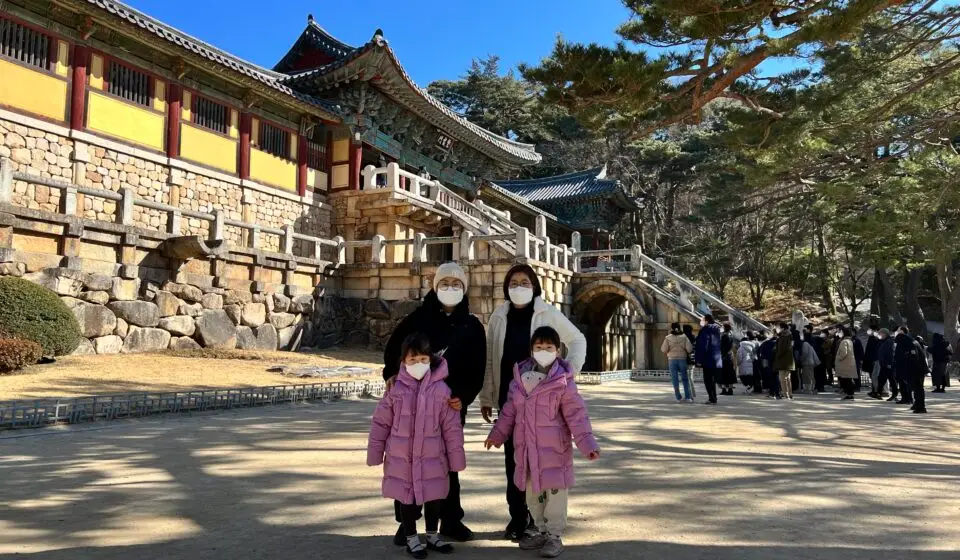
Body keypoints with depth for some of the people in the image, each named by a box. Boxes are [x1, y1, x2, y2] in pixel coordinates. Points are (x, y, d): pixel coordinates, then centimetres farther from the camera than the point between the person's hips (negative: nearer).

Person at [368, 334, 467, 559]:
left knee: (435, 497, 13)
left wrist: (456, 458, -2)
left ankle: (432, 535, 35)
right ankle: (411, 539, 31)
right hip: (401, 457, 0)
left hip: (432, 457, 1)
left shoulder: (441, 389, -8)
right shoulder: (395, 388, -7)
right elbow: (381, 423, 0)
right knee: (407, 498, 12)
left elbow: (452, 427, -4)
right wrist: (375, 453, 2)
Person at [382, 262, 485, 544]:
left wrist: (464, 397, -15)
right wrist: (392, 374, -15)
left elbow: (477, 369, 0)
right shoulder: (418, 318, 1)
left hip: (452, 404, 1)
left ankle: (451, 520, 24)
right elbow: (393, 348, 3)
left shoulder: (473, 326, 2)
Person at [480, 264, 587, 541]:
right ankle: (518, 516, 19)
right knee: (512, 456, 7)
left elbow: (577, 339, 6)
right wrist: (486, 397, 7)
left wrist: (572, 367, -9)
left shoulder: (548, 313, -3)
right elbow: (489, 359, 8)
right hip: (508, 397, 2)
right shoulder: (499, 316, 5)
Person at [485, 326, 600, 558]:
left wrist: (587, 443, -18)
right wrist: (497, 434, 14)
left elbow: (576, 415, -12)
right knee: (532, 492, 17)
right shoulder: (519, 378, 3)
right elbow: (510, 411, 12)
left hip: (554, 449, -5)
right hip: (527, 448, 5)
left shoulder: (563, 382, -12)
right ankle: (541, 530, 34)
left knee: (555, 491, 5)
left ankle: (554, 536, 21)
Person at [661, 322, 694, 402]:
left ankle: (678, 397, 4)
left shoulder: (668, 338, -3)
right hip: (682, 359, 1)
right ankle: (687, 397, 7)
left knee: (675, 379, 4)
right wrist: (688, 353, 12)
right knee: (685, 378, 10)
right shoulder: (684, 337, -1)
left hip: (672, 359, -1)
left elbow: (664, 350, -7)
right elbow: (689, 348, -8)